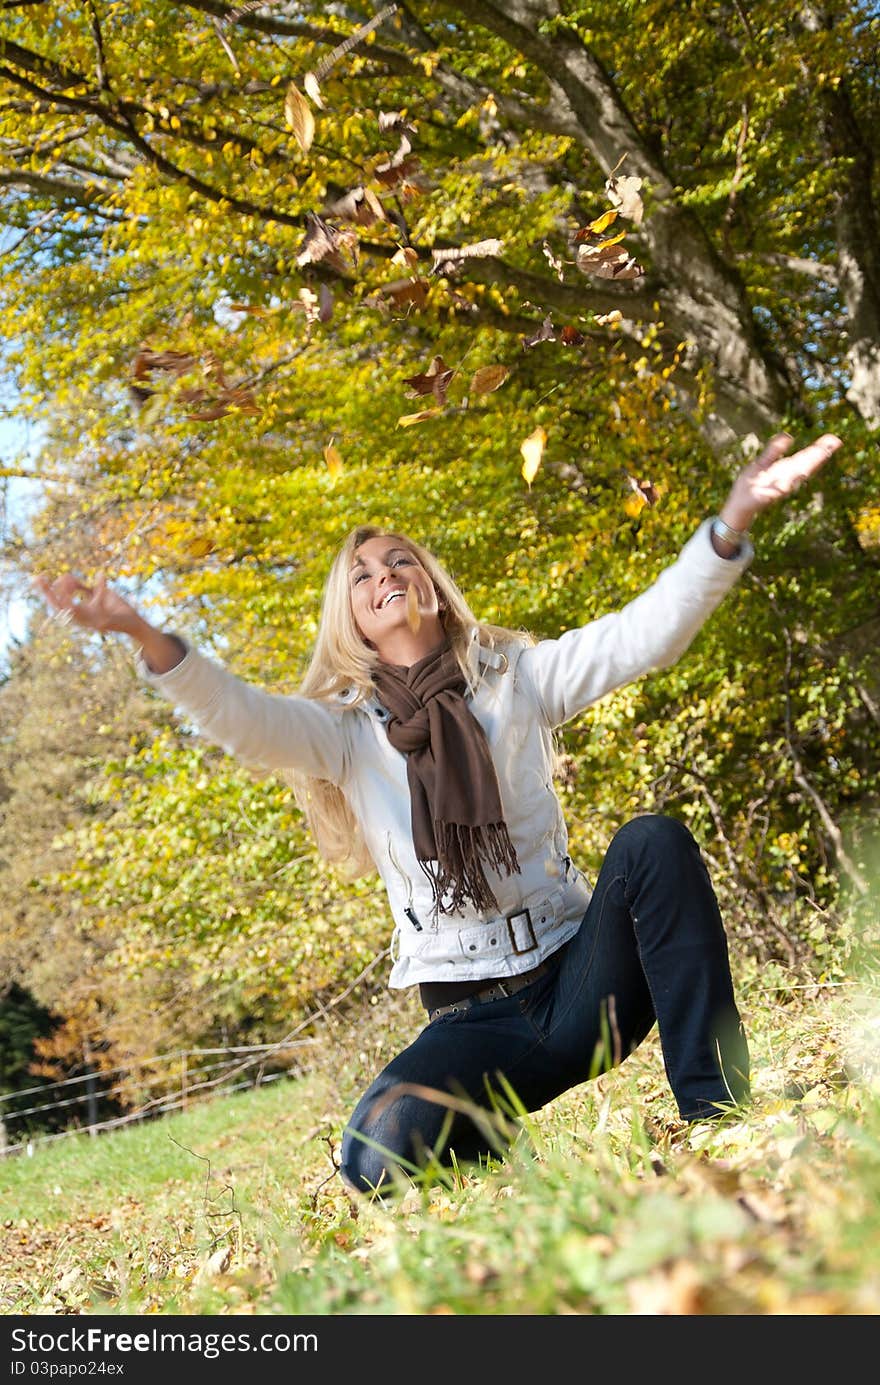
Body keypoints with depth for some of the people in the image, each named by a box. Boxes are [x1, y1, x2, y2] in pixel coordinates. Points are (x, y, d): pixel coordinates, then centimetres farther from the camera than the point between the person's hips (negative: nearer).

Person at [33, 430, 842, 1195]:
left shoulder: (516, 676, 5)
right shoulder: (345, 730, 3)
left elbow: (643, 636, -8)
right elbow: (241, 719, -17)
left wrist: (730, 524, -23)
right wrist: (146, 639, -35)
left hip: (579, 980, 1)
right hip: (473, 1018, 0)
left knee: (653, 840, -27)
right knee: (379, 1159, -28)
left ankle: (717, 1111, -19)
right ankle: (497, 1138, 8)